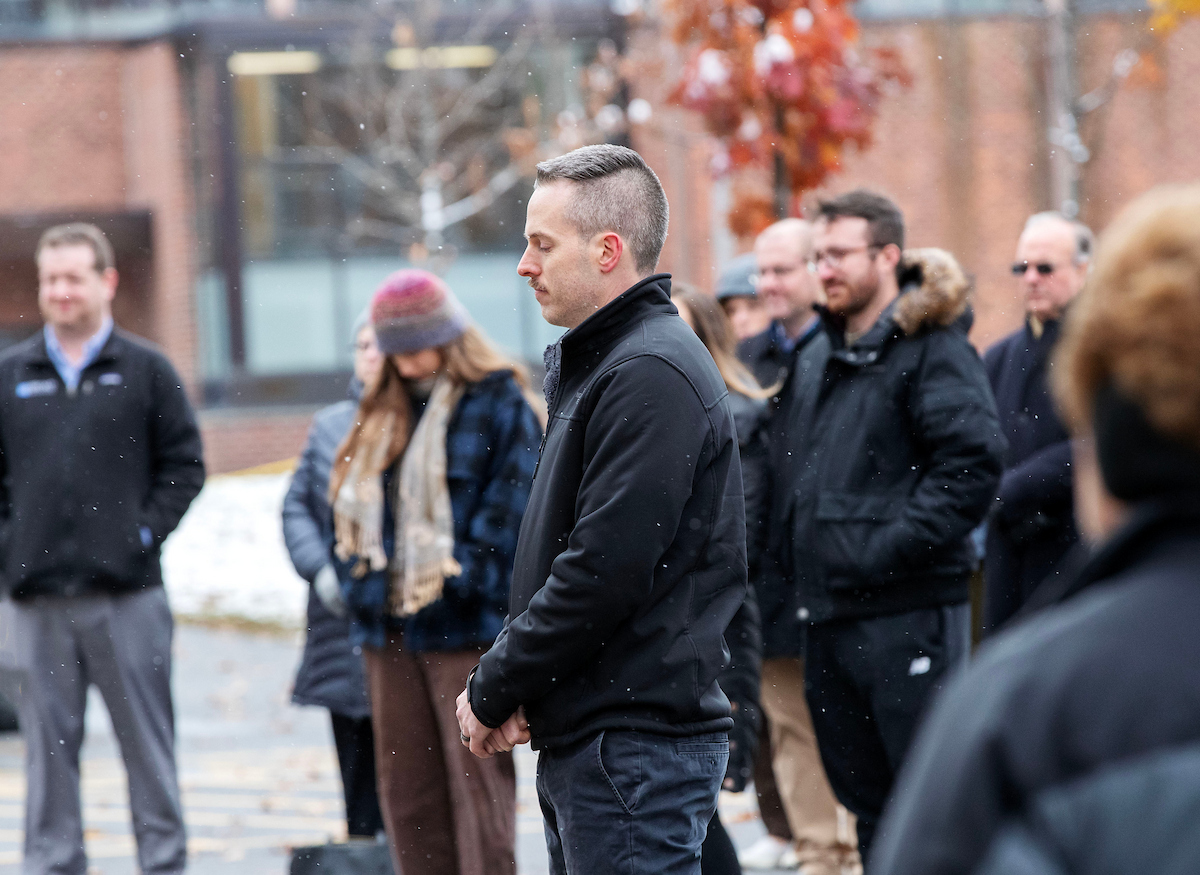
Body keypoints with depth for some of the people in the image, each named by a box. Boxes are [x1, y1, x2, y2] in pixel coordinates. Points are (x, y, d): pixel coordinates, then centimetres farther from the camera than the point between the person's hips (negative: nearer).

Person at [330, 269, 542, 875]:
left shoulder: (498, 403, -3)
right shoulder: (381, 415, 17)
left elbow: (511, 504, -10)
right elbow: (350, 506, 18)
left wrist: (463, 574, -16)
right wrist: (356, 575, 4)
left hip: (464, 622, -7)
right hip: (387, 622, 7)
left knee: (476, 777, -5)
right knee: (404, 781, 9)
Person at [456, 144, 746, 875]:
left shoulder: (652, 376, -16)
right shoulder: (593, 363, 18)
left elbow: (604, 574, -22)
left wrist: (493, 692, -11)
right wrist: (511, 688, 4)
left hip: (635, 748, -11)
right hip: (585, 741, 11)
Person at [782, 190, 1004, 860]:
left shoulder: (932, 348, -9)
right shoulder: (817, 359, 17)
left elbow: (974, 462, -19)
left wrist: (889, 546, -20)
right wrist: (807, 560, 13)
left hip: (909, 610, -8)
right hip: (829, 615, 8)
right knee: (867, 798, 14)